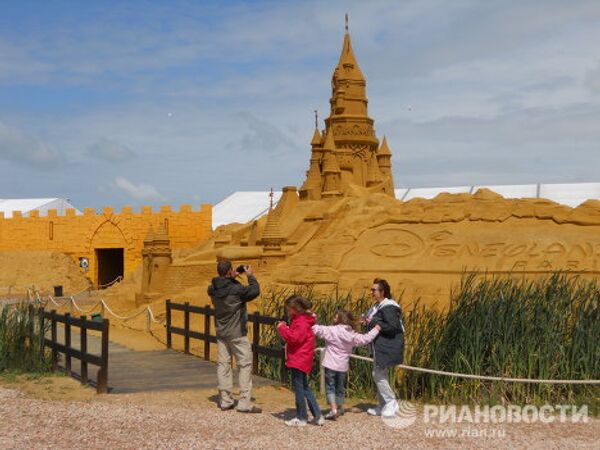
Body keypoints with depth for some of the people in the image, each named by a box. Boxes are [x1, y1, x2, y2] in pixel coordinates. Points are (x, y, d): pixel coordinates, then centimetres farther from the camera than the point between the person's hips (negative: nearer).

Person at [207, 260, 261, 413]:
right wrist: (250, 276, -1)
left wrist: (233, 278, 11)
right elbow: (254, 291, -13)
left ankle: (225, 400, 15)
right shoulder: (236, 289, -21)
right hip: (237, 333, -6)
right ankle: (244, 402, -2)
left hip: (221, 332, 7)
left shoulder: (213, 290, -2)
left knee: (223, 364, 11)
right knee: (245, 365, 1)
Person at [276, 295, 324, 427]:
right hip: (300, 360, 11)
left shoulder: (301, 322, -16)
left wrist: (282, 328, -17)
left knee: (298, 387, -4)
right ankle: (318, 415, 17)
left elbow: (295, 338, -26)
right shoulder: (299, 320, 17)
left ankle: (301, 418, 3)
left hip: (299, 360, -11)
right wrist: (284, 329, 6)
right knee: (304, 388, 15)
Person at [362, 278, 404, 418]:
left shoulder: (388, 307, -17)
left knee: (378, 375, -9)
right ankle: (383, 406, 23)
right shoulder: (378, 306, 14)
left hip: (387, 347, -10)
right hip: (380, 347, 10)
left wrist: (374, 323, -20)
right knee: (379, 375, 14)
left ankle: (392, 403, 3)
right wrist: (369, 323, 3)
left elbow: (392, 327, -24)